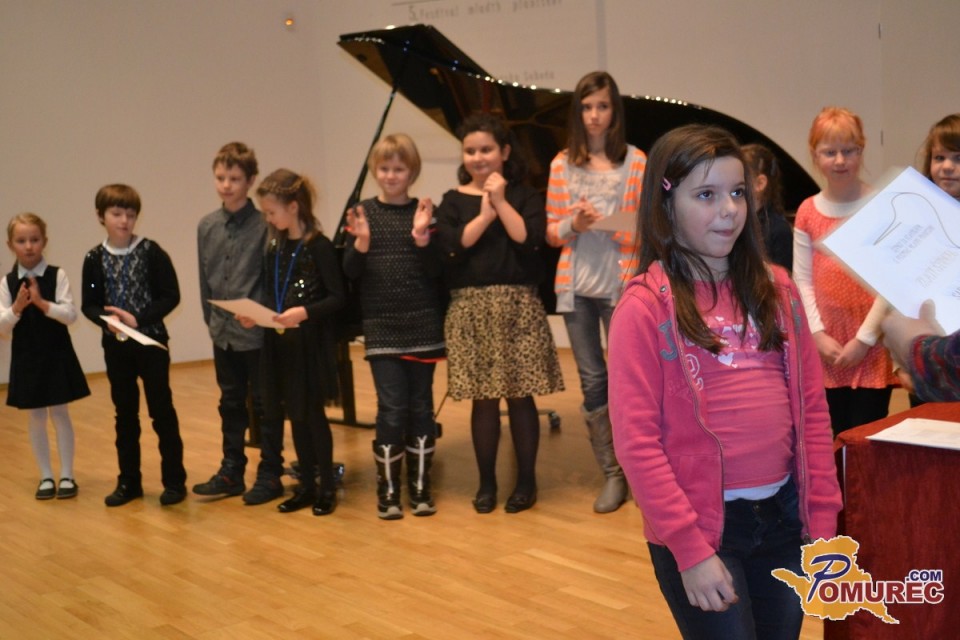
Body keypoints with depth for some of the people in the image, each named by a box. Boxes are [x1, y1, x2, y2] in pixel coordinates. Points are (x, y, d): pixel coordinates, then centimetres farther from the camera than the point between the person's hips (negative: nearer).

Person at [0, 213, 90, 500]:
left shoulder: (57, 275, -7)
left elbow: (70, 315, -13)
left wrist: (41, 303, -25)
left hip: (56, 353, -2)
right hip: (26, 357, 2)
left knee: (60, 413, 5)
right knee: (35, 418, 9)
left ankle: (66, 475, 15)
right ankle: (46, 477, 20)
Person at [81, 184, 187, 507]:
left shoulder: (152, 252, -8)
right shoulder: (95, 258, 0)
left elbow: (171, 296, -9)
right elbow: (89, 304, 3)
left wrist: (138, 318, -18)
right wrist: (108, 321, -16)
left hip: (152, 342, -3)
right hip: (116, 346, 3)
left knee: (161, 410, 2)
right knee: (125, 413, 12)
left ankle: (174, 480, 12)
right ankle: (129, 481, 22)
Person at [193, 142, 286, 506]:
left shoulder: (264, 225, -10)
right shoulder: (207, 226, 6)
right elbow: (205, 278, 11)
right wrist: (210, 319, 9)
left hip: (257, 332, -5)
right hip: (222, 333, 5)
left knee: (264, 405, 5)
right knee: (231, 404, 15)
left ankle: (270, 475, 16)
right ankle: (231, 472, 26)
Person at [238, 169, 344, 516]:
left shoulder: (319, 246, -12)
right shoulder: (274, 246, 9)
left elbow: (337, 297, -14)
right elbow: (271, 295, 14)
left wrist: (304, 312, -27)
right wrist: (254, 316, -2)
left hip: (312, 342, -6)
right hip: (281, 342, 6)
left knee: (312, 412, 0)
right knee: (294, 415, 11)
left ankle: (327, 486, 14)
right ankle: (306, 485, 22)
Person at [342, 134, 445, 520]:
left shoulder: (425, 211, 1)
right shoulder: (363, 212, 2)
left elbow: (436, 271, -3)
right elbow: (350, 272, -1)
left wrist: (421, 237, -18)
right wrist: (361, 242, -18)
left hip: (423, 325, 1)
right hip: (381, 327, 0)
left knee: (421, 407, 8)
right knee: (392, 409, -1)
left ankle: (420, 487, 21)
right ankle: (388, 491, 13)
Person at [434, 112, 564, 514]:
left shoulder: (525, 196, 4)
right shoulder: (453, 201, 6)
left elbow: (531, 241, -13)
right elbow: (451, 249, -10)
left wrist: (501, 202, -11)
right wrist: (485, 214, -13)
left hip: (518, 307, -1)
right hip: (471, 309, 1)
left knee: (519, 395, 3)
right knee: (483, 397, 5)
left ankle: (526, 480, 17)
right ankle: (486, 482, 18)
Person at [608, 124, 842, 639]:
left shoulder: (776, 289, 6)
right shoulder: (645, 305, -9)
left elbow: (811, 406, 8)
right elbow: (636, 440, -13)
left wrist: (822, 519, 3)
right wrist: (690, 548, -16)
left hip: (784, 515, 5)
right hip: (700, 526, -5)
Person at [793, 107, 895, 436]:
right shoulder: (807, 213, 6)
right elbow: (803, 280, 4)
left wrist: (864, 339, -11)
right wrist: (818, 334, -7)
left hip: (871, 347, -2)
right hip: (827, 349, 3)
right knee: (831, 439, 7)